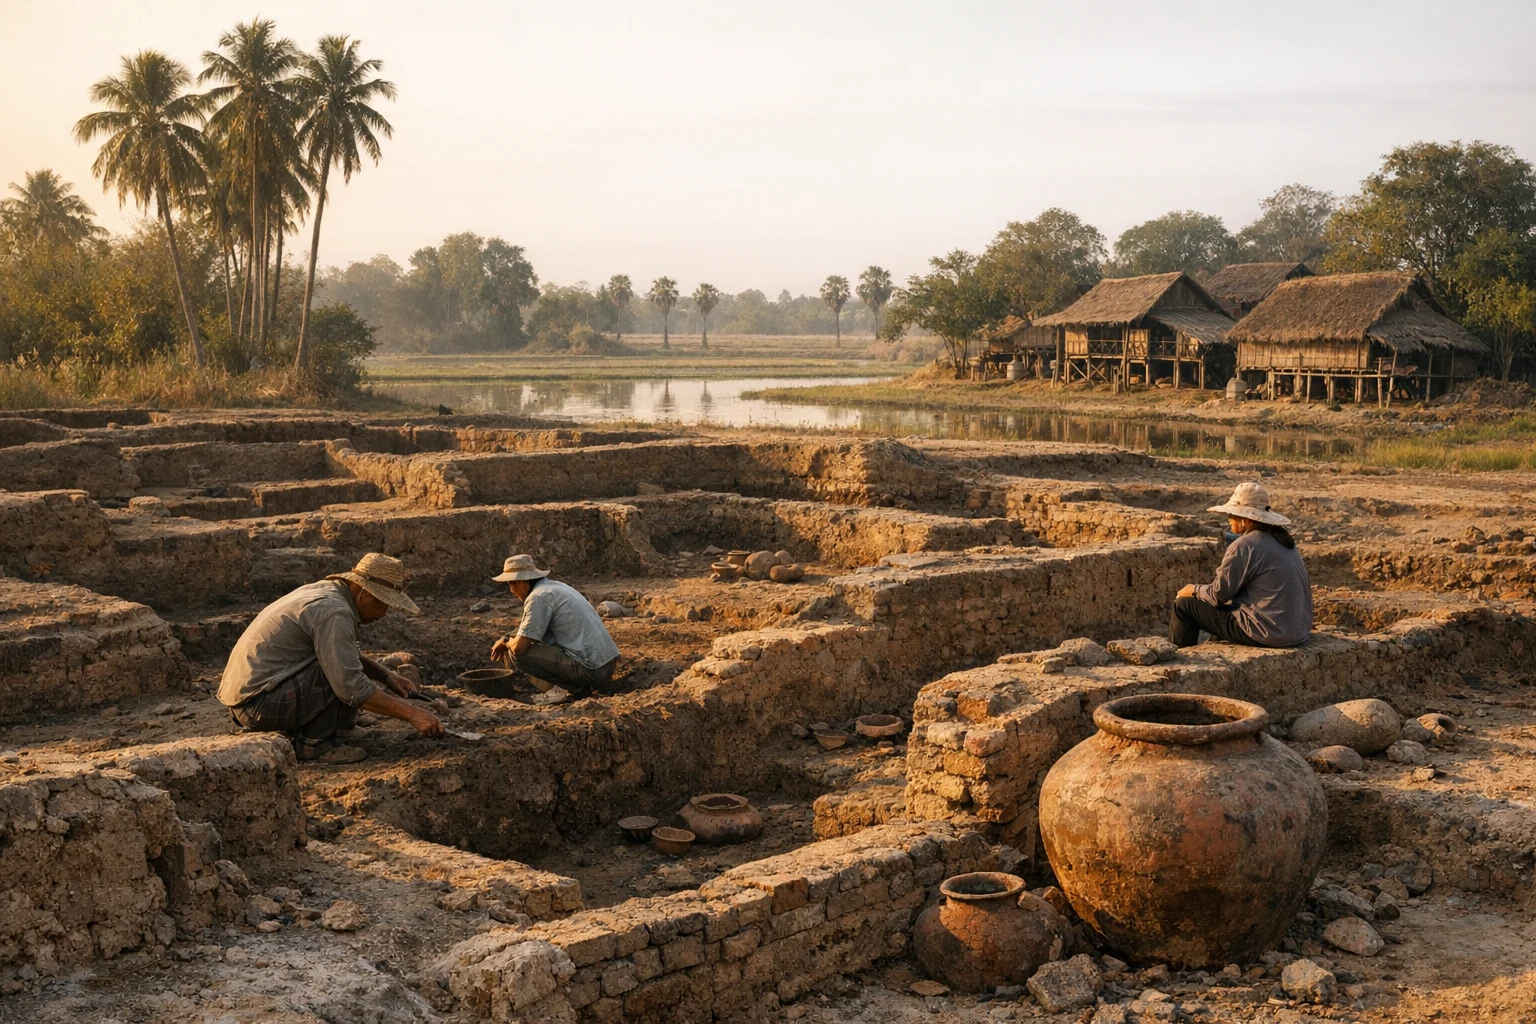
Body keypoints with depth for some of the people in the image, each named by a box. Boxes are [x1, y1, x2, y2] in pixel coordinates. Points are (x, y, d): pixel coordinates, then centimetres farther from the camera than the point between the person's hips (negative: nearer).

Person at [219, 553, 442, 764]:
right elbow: (352, 687, -26)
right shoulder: (333, 612, -20)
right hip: (260, 704, -10)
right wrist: (410, 713, -22)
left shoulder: (322, 591, 10)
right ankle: (315, 742, -5)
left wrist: (386, 676, 12)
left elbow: (348, 656, 26)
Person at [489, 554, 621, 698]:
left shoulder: (538, 597, -12)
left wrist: (506, 641, 8)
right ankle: (578, 683, 13)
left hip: (592, 669, -9)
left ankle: (576, 688, -3)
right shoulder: (554, 585, 16)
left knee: (518, 653, -6)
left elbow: (519, 647, -13)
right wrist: (512, 640, 21)